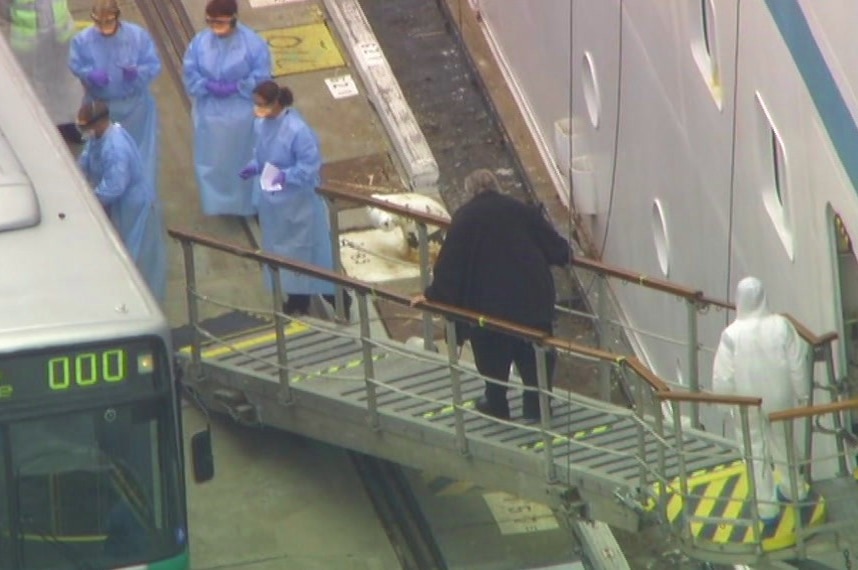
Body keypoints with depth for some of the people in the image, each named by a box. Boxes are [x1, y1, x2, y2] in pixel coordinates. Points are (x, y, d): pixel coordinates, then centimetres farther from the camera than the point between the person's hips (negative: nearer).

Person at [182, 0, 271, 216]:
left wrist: (235, 88, -25)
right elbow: (190, 75, -6)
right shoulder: (200, 41, -10)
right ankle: (218, 201, 38)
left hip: (242, 115, -2)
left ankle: (244, 203, 36)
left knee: (242, 160, 15)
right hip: (210, 113, 3)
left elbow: (261, 79, -16)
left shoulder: (253, 43, -19)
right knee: (212, 161, 16)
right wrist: (209, 86, -23)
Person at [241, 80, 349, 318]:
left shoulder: (297, 130, -28)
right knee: (282, 250, 19)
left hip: (298, 202, -8)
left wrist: (286, 176, -34)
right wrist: (254, 167, -6)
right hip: (274, 202, 8)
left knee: (308, 251, 4)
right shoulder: (261, 124, -4)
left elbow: (311, 164, -24)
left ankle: (339, 301, 20)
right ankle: (297, 300, 36)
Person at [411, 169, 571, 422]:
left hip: (491, 300, -3)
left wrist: (433, 294, -1)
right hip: (533, 295, 3)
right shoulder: (521, 210, 7)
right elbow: (554, 245, 12)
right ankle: (535, 407, 18)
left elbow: (450, 260, -8)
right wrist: (565, 254, 34)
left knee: (493, 353, 13)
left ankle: (496, 405, 23)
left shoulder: (465, 217, -4)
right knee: (534, 351, 14)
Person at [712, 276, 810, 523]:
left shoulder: (732, 334, -22)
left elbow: (723, 376, -16)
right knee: (783, 441, 26)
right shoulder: (781, 325, -17)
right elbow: (798, 363, -8)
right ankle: (793, 488, 45)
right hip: (779, 399, 3)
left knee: (755, 451, 13)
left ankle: (766, 506, 20)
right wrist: (802, 392, 7)